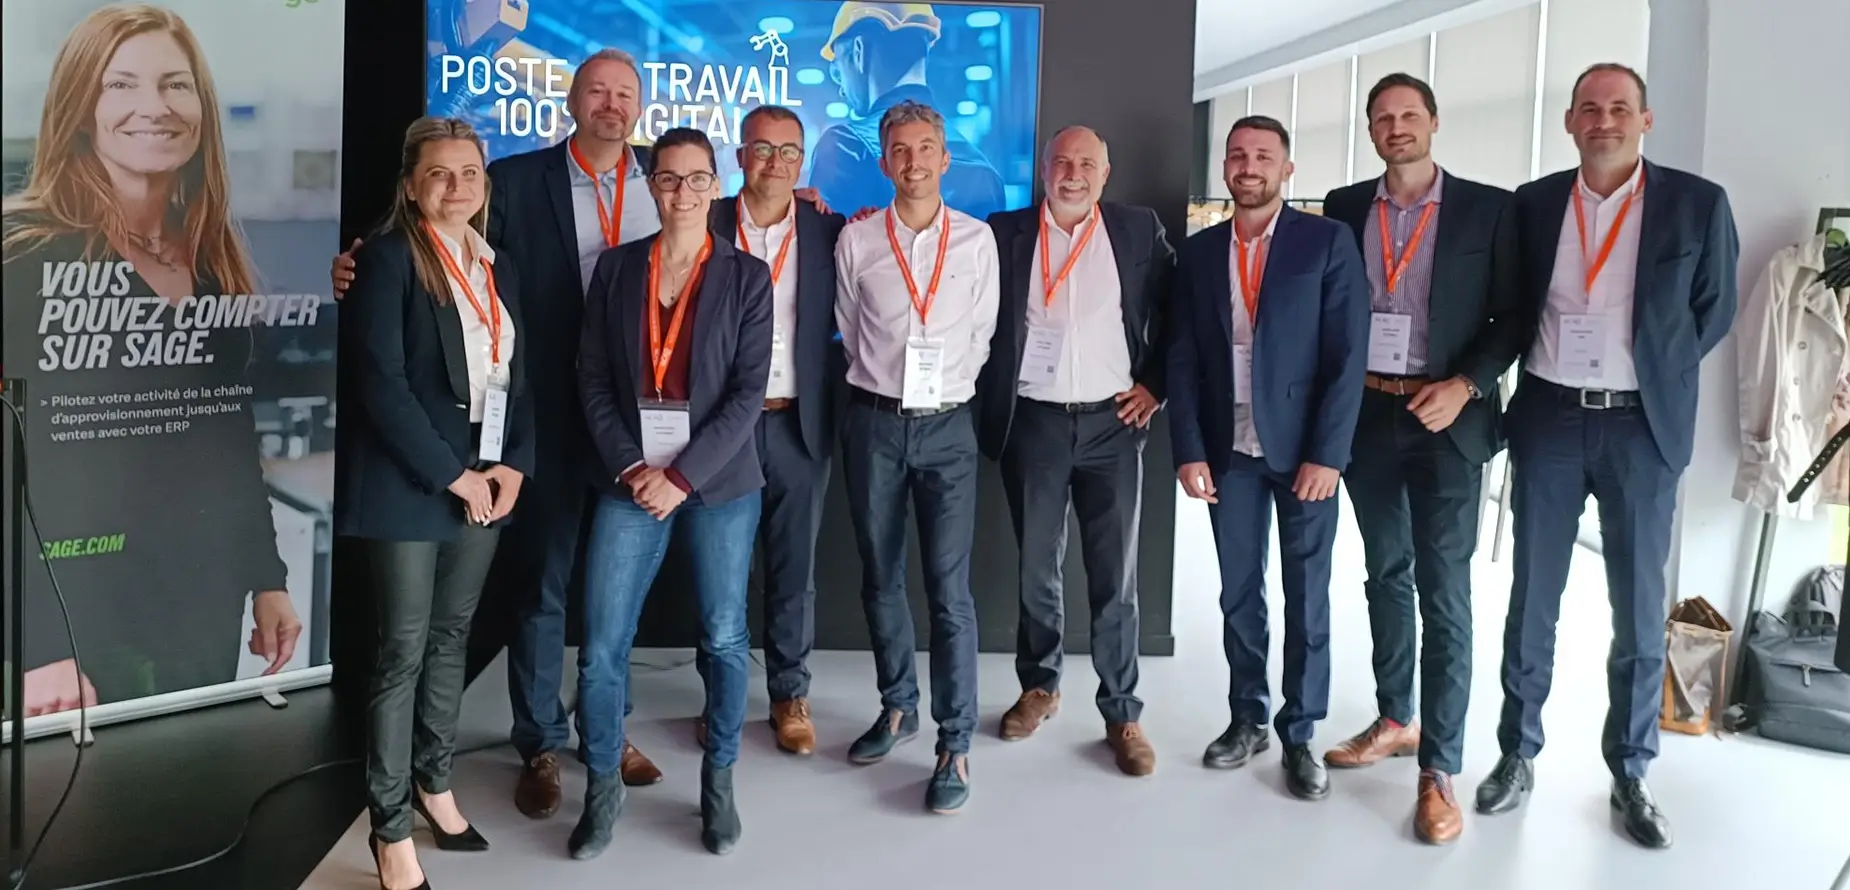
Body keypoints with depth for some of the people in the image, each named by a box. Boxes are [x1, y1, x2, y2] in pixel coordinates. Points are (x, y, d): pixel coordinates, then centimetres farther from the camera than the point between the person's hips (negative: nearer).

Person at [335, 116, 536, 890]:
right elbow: (380, 383, -17)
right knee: (403, 649, -1)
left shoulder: (497, 270, 12)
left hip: (483, 483, 6)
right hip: (407, 485, -6)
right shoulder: (388, 259, -9)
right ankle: (390, 828, 10)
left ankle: (434, 782, 31)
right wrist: (451, 474, -16)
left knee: (452, 637, 16)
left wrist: (513, 464, -2)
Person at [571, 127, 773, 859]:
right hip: (630, 481, 1)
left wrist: (683, 475, -13)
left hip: (720, 482, -1)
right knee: (601, 646, -1)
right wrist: (630, 467, -8)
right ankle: (603, 786, 17)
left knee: (724, 638, 6)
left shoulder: (746, 275, 0)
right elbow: (592, 379, 4)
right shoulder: (615, 268, 6)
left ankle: (718, 781, 24)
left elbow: (749, 391, -6)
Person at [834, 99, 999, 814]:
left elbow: (981, 334, 7)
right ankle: (898, 707, 29)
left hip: (947, 426, -1)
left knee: (949, 588, -5)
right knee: (880, 578, 11)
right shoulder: (856, 239, 2)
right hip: (874, 423, 2)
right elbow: (849, 331, 11)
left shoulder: (976, 239, 2)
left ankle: (954, 745, 1)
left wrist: (943, 390, 8)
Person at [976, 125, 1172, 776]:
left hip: (1112, 423, 0)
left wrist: (1156, 384, 0)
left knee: (1115, 577, 2)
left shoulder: (1139, 230, 3)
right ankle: (1039, 686, 29)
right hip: (1032, 424, 1)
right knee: (1035, 568, 11)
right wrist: (988, 398, -2)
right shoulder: (1005, 233, 3)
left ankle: (1122, 714, 12)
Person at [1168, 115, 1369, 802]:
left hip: (1304, 449, -3)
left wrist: (1326, 454, -14)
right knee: (1239, 593, 10)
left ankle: (1299, 736, 16)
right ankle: (1247, 719, 24)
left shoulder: (1328, 242, -4)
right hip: (1228, 450, 3)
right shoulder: (1199, 252, 7)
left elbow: (1348, 354, -8)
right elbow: (1182, 358, 5)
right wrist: (1189, 452, -3)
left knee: (1306, 598, 5)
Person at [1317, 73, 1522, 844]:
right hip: (1364, 413, 4)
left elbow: (1514, 314, -2)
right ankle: (1394, 721, 29)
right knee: (1385, 573, 15)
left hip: (1446, 418, -3)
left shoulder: (1487, 207, -2)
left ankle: (1440, 768, 1)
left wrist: (1465, 385, -15)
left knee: (1443, 590, -4)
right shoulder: (1344, 207, 7)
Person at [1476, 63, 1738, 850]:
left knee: (1639, 607, 5)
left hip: (1641, 426, -1)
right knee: (1532, 598, 8)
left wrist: (1657, 372, 4)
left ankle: (1630, 773, 19)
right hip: (1548, 418, 1)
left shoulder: (1697, 204, -2)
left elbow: (1715, 309, 6)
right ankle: (1518, 754, 19)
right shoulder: (1532, 203, 4)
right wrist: (1540, 369, 6)